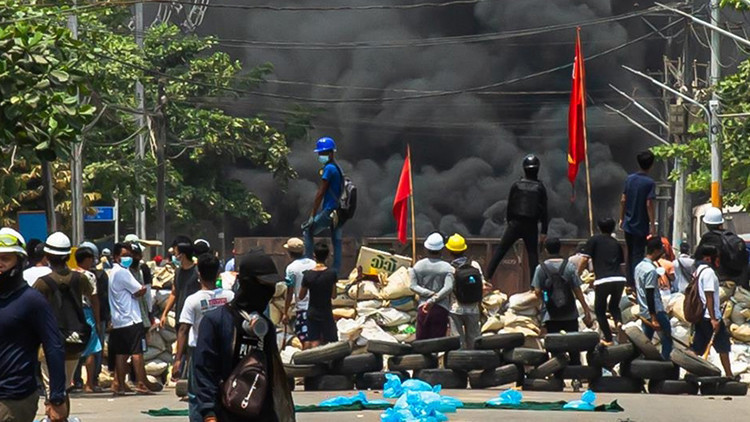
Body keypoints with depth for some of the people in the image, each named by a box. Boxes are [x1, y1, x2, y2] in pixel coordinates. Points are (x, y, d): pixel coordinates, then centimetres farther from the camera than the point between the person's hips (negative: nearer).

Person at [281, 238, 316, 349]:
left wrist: (285, 313, -3)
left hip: (302, 307, -5)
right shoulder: (313, 264, 5)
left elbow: (290, 293, -9)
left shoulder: (292, 268, -10)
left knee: (305, 340, -3)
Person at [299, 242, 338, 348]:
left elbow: (301, 296, -2)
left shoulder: (307, 275, -12)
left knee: (313, 344, 6)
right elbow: (334, 295, -5)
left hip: (312, 313, 2)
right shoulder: (332, 274, -14)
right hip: (326, 313, -2)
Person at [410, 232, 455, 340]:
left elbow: (413, 286, -5)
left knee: (421, 340, 9)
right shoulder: (446, 267, -8)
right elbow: (448, 288, -18)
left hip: (423, 308, 2)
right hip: (441, 309, -2)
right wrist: (433, 300, -16)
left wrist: (430, 294, -9)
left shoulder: (419, 265, 0)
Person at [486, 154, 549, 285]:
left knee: (500, 250, 7)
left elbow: (510, 206, 5)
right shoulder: (540, 188, -2)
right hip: (531, 226, 0)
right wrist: (544, 232, 3)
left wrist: (508, 222, 18)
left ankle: (488, 275, 2)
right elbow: (544, 211, -1)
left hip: (515, 224, 0)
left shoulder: (516, 186, -1)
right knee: (533, 255, 6)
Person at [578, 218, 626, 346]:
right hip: (619, 279, 4)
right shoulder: (616, 243, 21)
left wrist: (578, 274, 13)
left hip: (603, 281, -4)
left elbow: (585, 259, 1)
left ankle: (608, 339, 11)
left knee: (600, 311, 15)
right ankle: (619, 321, -4)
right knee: (614, 306, 26)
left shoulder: (595, 240, 9)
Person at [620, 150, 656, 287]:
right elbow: (649, 204, -17)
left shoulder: (630, 179, 3)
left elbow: (623, 200, 6)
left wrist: (622, 218, 16)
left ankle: (630, 283, 20)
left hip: (628, 224, 5)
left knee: (630, 254, 15)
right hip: (641, 225, -5)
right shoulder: (649, 182, -14)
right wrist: (653, 225, -14)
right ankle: (636, 284, -3)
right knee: (638, 255, -1)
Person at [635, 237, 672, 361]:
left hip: (644, 312, 9)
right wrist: (654, 319, -22)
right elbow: (650, 295, -22)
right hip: (656, 312, -9)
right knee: (667, 341, 0)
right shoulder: (651, 270, -18)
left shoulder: (639, 267, 10)